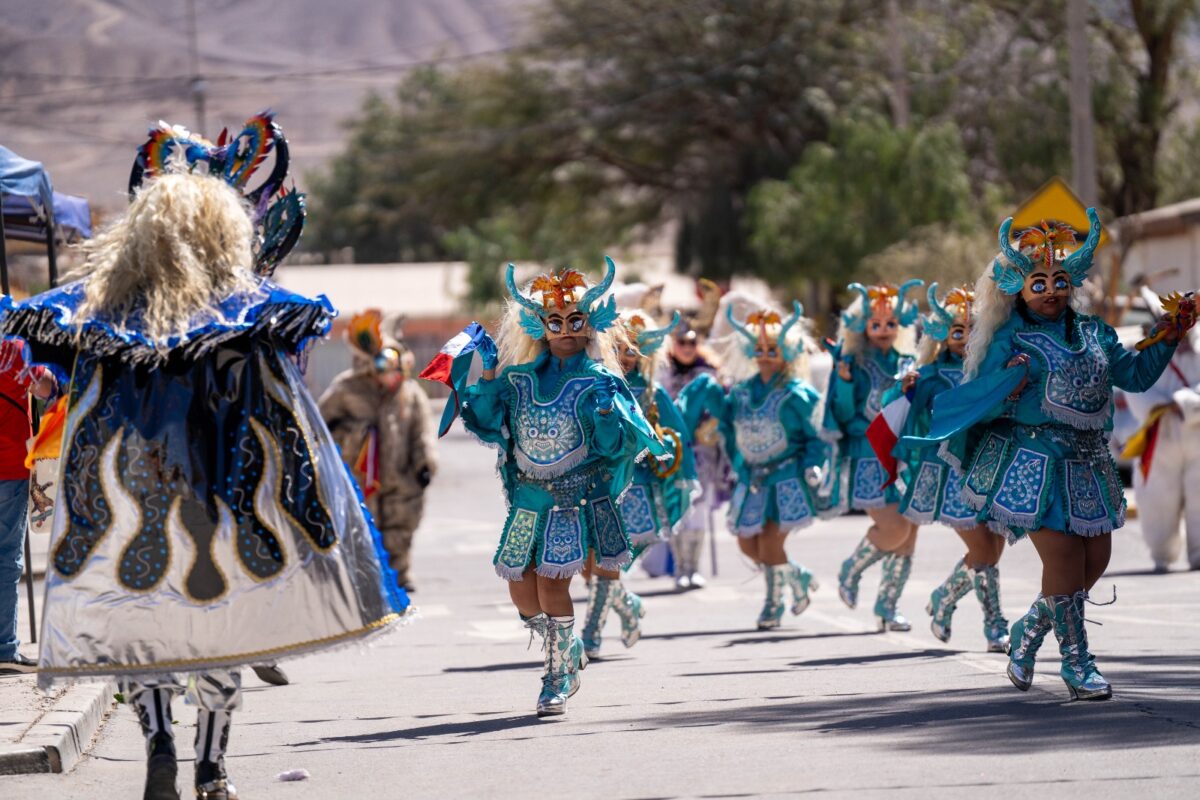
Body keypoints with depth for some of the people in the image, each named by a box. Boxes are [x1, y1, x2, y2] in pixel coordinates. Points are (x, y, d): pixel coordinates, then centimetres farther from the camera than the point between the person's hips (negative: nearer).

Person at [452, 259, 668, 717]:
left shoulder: (598, 382, -3)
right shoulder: (520, 378, 7)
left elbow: (612, 446, -9)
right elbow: (486, 422, 3)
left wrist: (606, 415, -28)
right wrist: (488, 376, -6)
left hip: (576, 500, -4)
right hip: (528, 499, 4)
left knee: (551, 583, -13)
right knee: (521, 591, 5)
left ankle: (559, 678, 2)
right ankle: (568, 653, 32)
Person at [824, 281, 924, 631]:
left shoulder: (908, 364, 12)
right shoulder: (855, 363, -1)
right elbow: (844, 416, -5)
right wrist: (844, 381, -19)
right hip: (869, 456, -5)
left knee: (908, 536, 0)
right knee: (894, 529, -18)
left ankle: (887, 606, 12)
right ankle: (850, 572, 9)